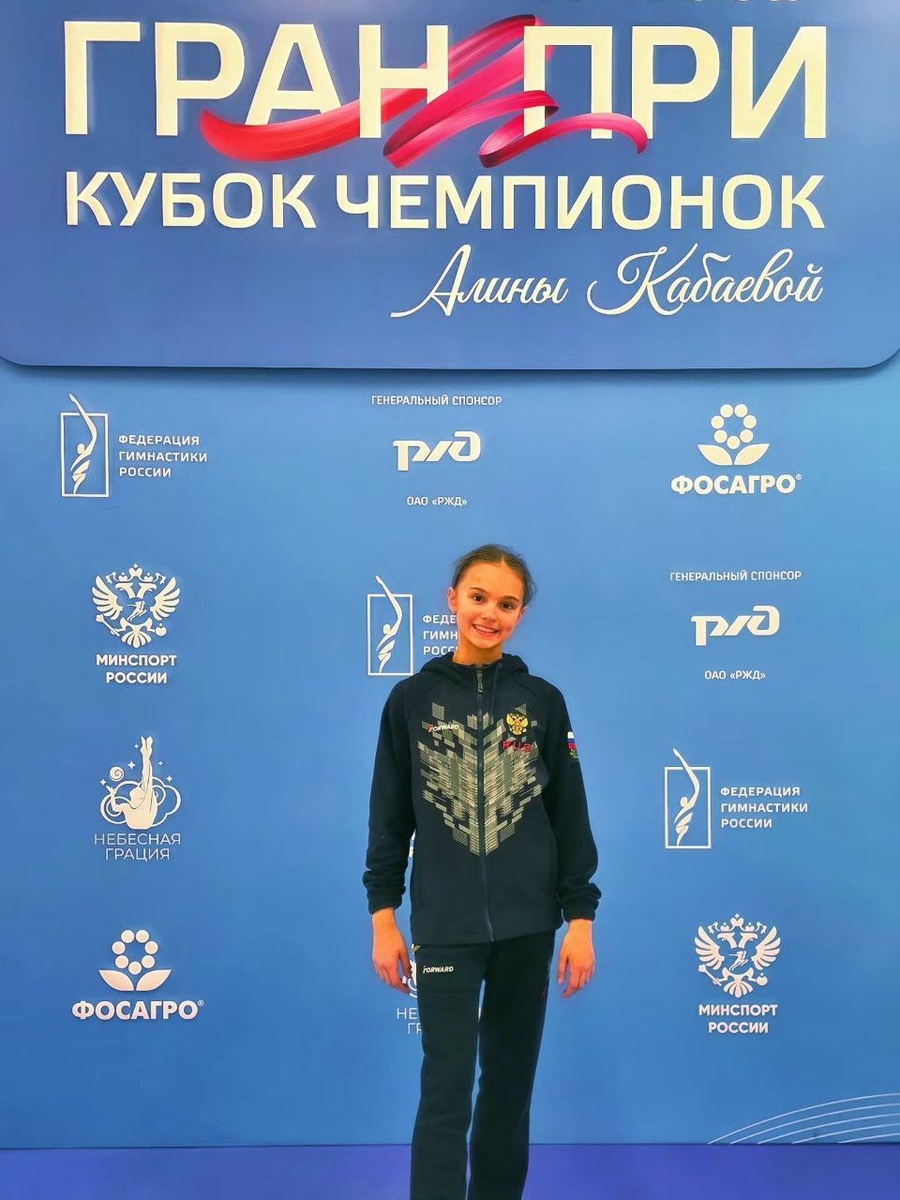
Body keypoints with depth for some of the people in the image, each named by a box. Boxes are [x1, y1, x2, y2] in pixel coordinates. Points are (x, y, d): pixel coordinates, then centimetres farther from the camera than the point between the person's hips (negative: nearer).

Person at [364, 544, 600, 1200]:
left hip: (527, 924, 2)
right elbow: (390, 815, 3)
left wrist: (580, 919, -2)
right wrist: (382, 914, 0)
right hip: (444, 927, -1)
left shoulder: (543, 701, 1)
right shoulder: (412, 699, -1)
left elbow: (571, 817, 2)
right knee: (448, 1090, 0)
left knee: (511, 1082, 13)